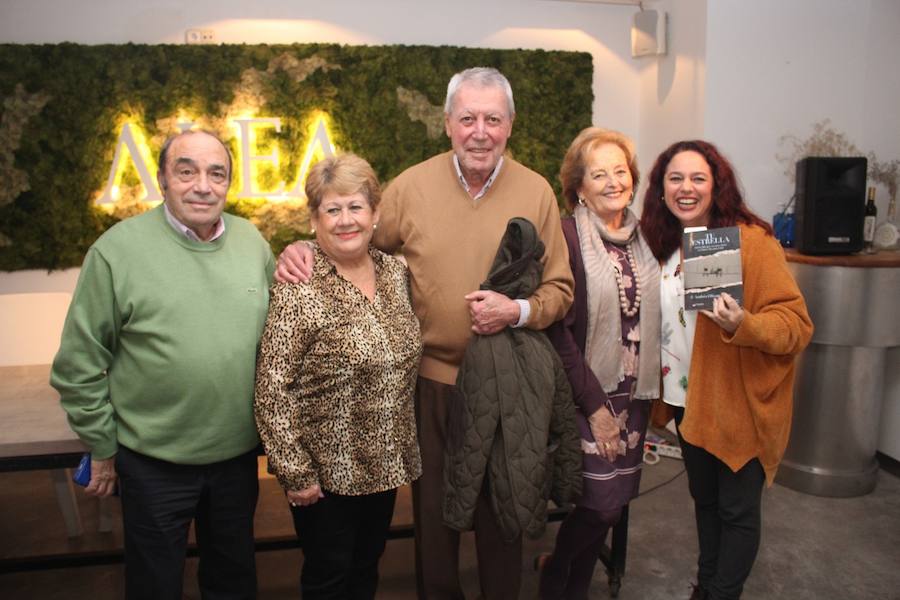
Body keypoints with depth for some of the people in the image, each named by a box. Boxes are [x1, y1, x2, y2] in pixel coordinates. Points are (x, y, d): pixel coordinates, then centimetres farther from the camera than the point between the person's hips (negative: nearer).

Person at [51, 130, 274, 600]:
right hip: (152, 460, -3)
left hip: (239, 454, 4)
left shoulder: (253, 242, -1)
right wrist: (102, 448, -2)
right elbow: (79, 363, -7)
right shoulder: (118, 249, -13)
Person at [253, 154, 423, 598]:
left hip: (385, 464, 5)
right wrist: (294, 473, -15)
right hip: (326, 473, -5)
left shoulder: (395, 272, -1)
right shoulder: (298, 291, -19)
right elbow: (271, 392, -18)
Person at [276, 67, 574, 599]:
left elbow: (560, 287, 0)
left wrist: (517, 311, -18)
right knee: (433, 509, 18)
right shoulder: (411, 186, -4)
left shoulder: (537, 191, -3)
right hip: (431, 378, 0)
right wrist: (305, 251, -12)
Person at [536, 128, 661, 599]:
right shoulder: (565, 236, -12)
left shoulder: (643, 237, 7)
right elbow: (558, 330, -15)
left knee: (615, 500, 12)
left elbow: (651, 318, 14)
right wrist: (595, 404, -14)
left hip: (634, 394, 6)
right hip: (587, 396, -6)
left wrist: (650, 390, 4)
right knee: (602, 501, -3)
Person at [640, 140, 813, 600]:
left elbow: (796, 323, -18)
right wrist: (662, 386, 4)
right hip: (688, 401, 6)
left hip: (740, 403, -6)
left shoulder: (751, 239, -16)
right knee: (704, 499, 22)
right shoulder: (664, 243, 4)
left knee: (736, 509, 9)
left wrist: (743, 324, -37)